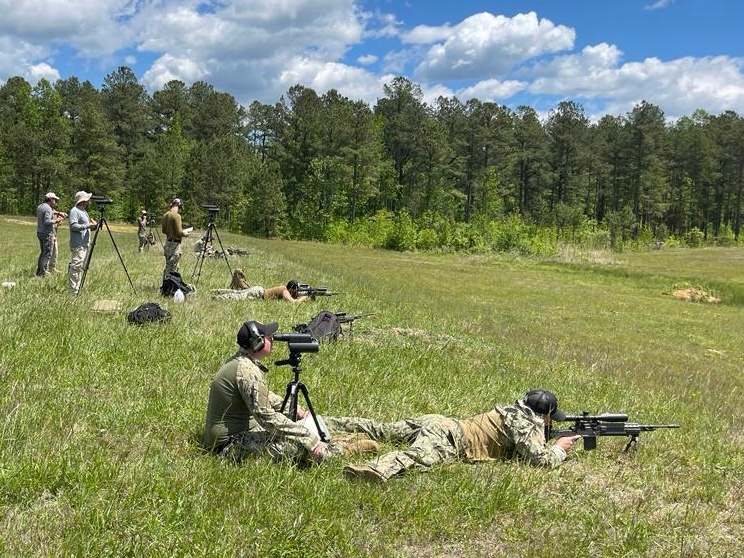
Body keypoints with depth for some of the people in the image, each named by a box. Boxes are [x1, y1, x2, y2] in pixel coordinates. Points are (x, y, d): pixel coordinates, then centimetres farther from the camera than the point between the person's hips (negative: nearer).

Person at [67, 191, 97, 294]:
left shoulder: (84, 211, 20)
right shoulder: (74, 211, -10)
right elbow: (73, 226, -20)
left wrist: (94, 225, 8)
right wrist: (87, 226, -20)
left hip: (85, 244, 10)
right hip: (78, 245, -10)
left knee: (81, 267, 12)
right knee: (76, 266, -12)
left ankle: (77, 288, 18)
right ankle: (72, 290, -12)